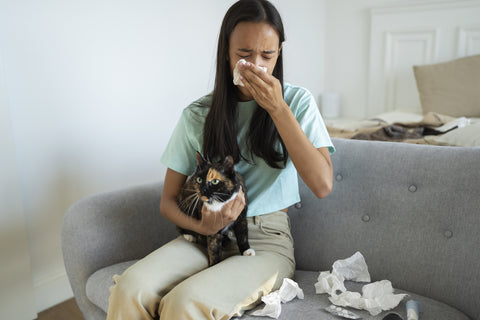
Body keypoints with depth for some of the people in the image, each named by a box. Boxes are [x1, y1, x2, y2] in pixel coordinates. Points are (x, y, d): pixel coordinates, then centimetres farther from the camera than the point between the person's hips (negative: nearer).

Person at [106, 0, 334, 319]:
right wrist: (202, 226, -15)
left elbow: (322, 185, -14)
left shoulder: (297, 102, 0)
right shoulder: (197, 115, 4)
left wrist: (277, 108, -18)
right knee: (128, 290, -26)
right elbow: (168, 201, 7)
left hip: (266, 242, -2)